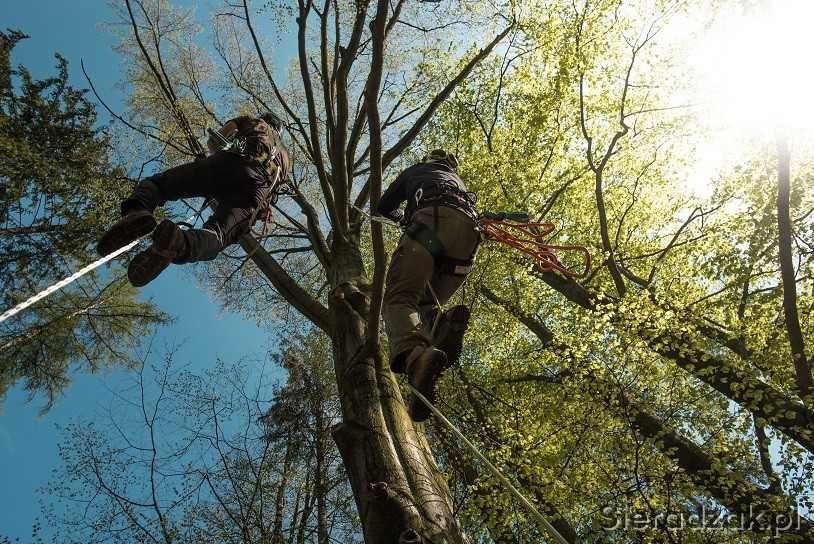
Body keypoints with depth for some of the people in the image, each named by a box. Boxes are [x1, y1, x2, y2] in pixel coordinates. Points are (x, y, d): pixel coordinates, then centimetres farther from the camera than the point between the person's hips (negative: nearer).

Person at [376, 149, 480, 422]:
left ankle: (413, 353, -51)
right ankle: (446, 325, -26)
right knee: (426, 303, 13)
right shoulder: (457, 179, 45)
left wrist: (403, 218, 62)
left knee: (399, 299, -16)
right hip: (468, 228, 4)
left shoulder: (415, 170, 37)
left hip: (432, 219, -4)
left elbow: (382, 208, 40)